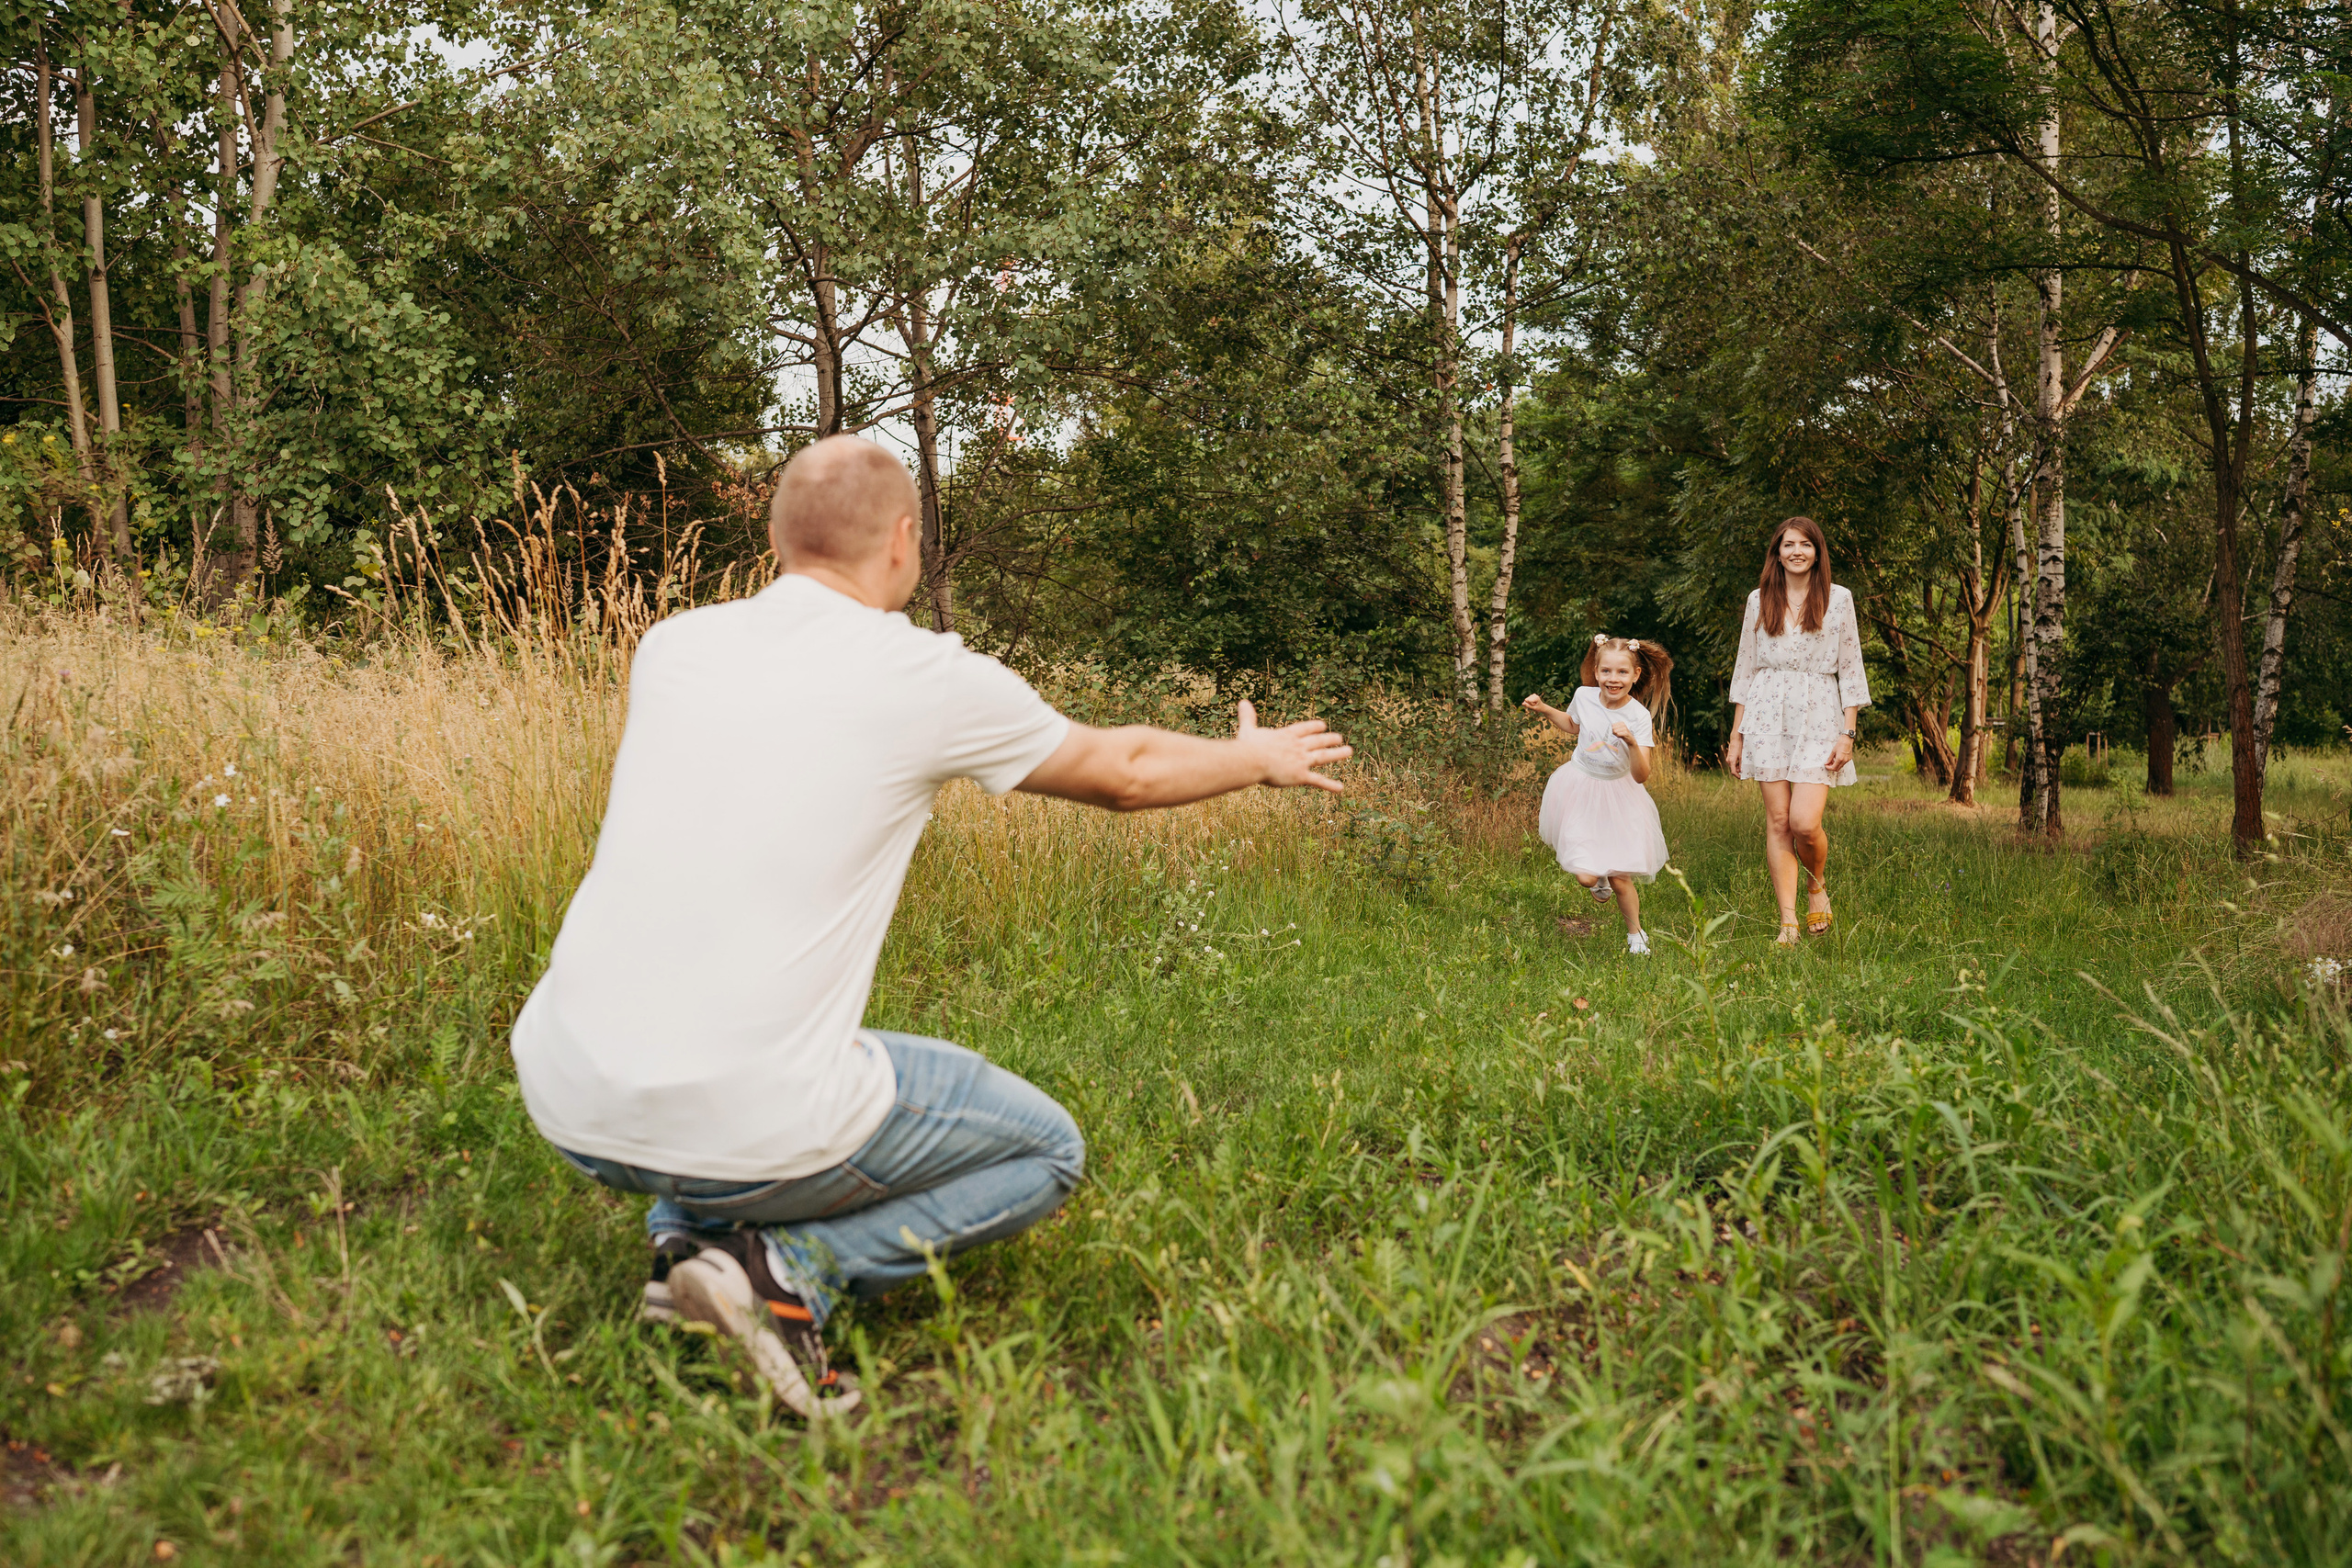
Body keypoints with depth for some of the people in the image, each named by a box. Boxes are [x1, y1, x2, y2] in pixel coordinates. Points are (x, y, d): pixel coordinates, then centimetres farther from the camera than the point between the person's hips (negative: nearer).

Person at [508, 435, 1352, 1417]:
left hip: (569, 1108, 6)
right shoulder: (933, 681, -4)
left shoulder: (671, 648, 8)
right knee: (1046, 1151, 18)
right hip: (749, 1126, -5)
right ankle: (791, 1269, -2)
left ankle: (687, 1232, 15)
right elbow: (1125, 773, 14)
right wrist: (1262, 757, 34)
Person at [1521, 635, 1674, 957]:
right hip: (1580, 789, 1)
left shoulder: (1638, 716, -17)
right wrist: (1543, 709, 6)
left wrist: (1632, 743, -37)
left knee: (1620, 879, -2)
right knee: (1587, 877, -10)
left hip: (1618, 794, -1)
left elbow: (1641, 776, -21)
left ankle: (1635, 933, 27)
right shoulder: (1584, 696, -9)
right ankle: (1597, 877, 29)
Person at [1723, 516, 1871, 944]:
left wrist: (1847, 734, -3)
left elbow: (1850, 670, 5)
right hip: (1768, 716, 2)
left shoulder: (1838, 599, 5)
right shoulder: (1760, 600, 10)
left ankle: (1818, 884, 18)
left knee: (1805, 823, -14)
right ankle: (1788, 921, 3)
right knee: (1778, 821, -2)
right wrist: (1736, 736, 10)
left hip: (1818, 716, -2)